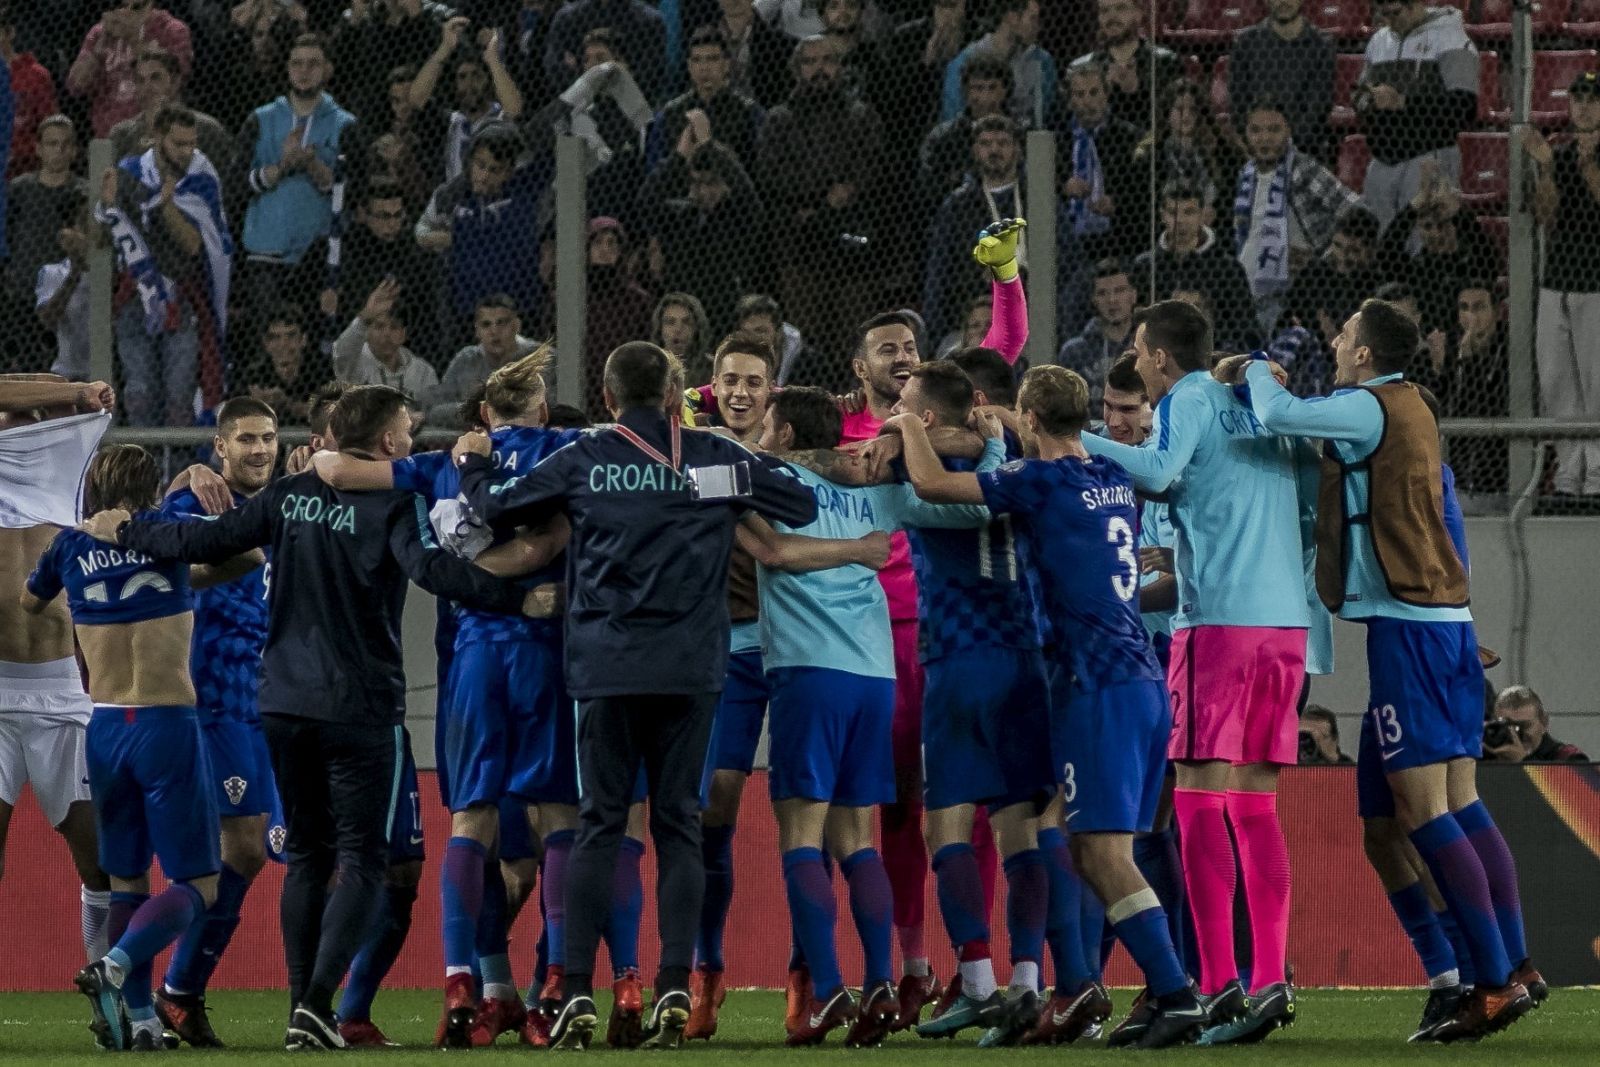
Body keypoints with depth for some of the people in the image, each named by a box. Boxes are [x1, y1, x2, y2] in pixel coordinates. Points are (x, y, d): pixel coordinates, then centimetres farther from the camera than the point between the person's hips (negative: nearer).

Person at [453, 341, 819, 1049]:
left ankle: (578, 991, -5)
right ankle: (675, 988, -5)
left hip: (607, 665, 0)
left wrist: (469, 465, 27)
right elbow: (804, 505, 10)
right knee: (679, 824, 3)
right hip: (691, 665, 0)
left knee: (599, 824, 2)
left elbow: (497, 508, 5)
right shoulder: (715, 458, 5)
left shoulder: (582, 461, 2)